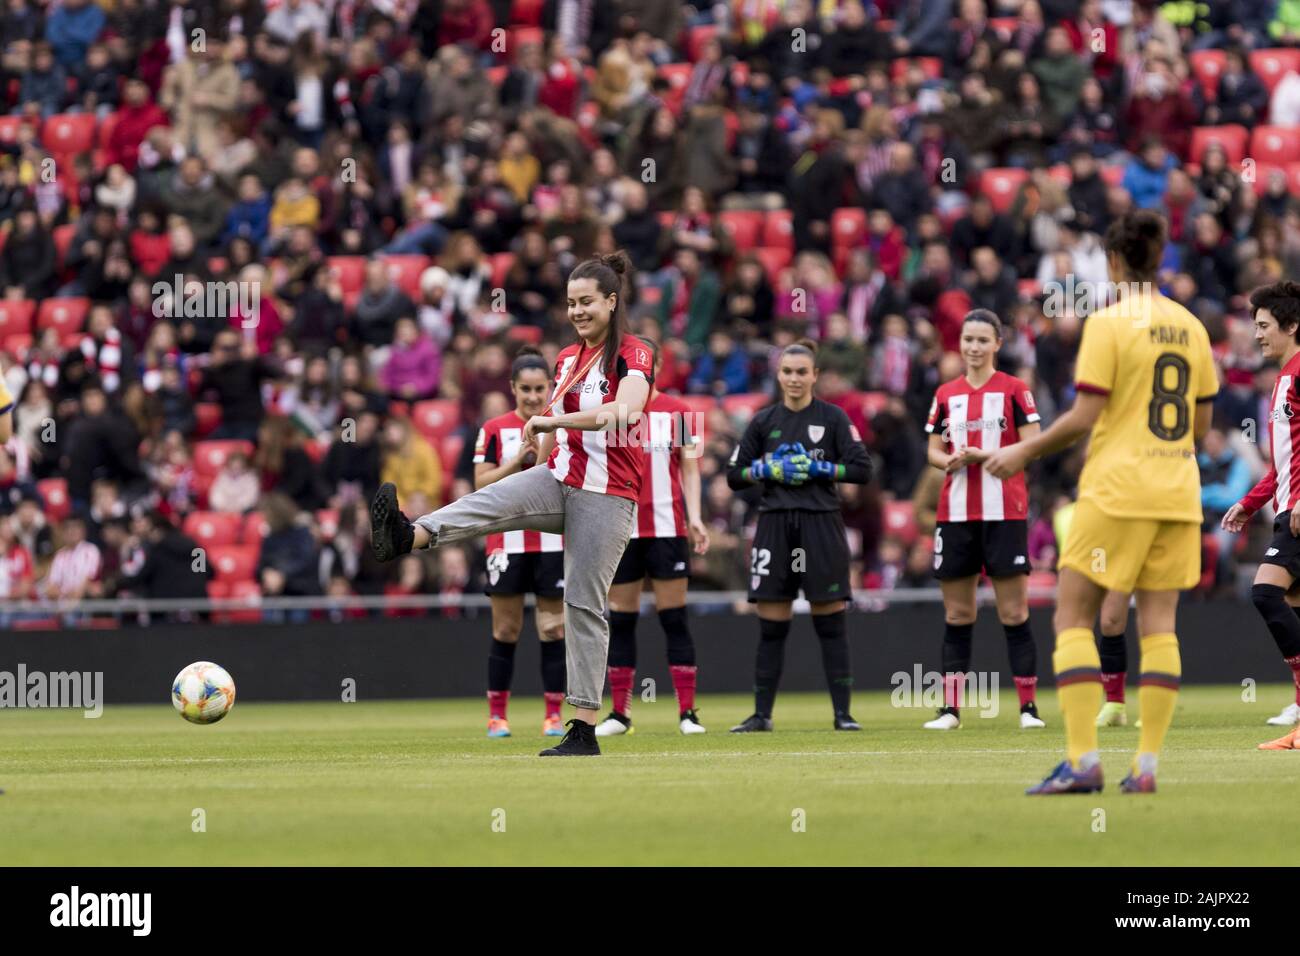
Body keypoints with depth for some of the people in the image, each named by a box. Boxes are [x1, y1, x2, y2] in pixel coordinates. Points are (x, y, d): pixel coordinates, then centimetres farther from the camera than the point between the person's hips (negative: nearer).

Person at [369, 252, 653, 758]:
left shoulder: (633, 355, -9)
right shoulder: (566, 359, 14)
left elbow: (627, 410, -29)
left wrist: (551, 420, -31)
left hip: (607, 496, -6)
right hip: (559, 480, 6)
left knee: (584, 604, -7)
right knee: (488, 501, -23)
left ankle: (584, 730, -5)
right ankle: (406, 536, -48)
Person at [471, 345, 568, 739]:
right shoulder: (494, 430, 3)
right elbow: (481, 484, -3)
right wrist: (517, 461, -15)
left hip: (554, 541, 1)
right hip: (508, 541, 0)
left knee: (554, 629, -1)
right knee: (505, 630, 2)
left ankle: (553, 715, 3)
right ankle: (496, 715, 9)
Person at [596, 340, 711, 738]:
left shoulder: (678, 412, 4)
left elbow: (689, 468, 3)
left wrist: (694, 517, -7)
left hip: (667, 527, -1)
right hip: (620, 529, 1)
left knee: (674, 618, -3)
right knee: (621, 620, 4)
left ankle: (687, 712, -2)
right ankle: (620, 713, 9)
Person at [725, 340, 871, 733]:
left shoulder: (833, 418, 2)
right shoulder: (764, 421, 9)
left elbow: (862, 469, -3)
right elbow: (734, 475, 10)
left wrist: (817, 467, -12)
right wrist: (768, 469, -7)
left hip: (821, 524, -2)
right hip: (775, 524, 2)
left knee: (830, 622, -2)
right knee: (771, 625, 3)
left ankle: (842, 712, 1)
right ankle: (762, 714, 8)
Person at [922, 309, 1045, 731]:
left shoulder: (1014, 390, 0)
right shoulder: (946, 395, 12)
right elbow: (933, 451, 14)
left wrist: (984, 455, -16)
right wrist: (950, 460, -8)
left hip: (1004, 512, -4)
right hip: (956, 514, 4)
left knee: (1014, 612, -4)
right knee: (956, 614, 5)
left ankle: (1028, 705, 0)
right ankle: (951, 708, 8)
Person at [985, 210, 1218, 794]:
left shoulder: (1109, 323, -8)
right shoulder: (1190, 327, 9)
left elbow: (1084, 417, -12)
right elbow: (1200, 424, 13)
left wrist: (1025, 452, 0)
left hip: (1117, 489, -6)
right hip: (1178, 492, 6)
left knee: (1073, 616, 0)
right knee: (1158, 623, 4)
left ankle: (1083, 761, -10)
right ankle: (1147, 764, -2)